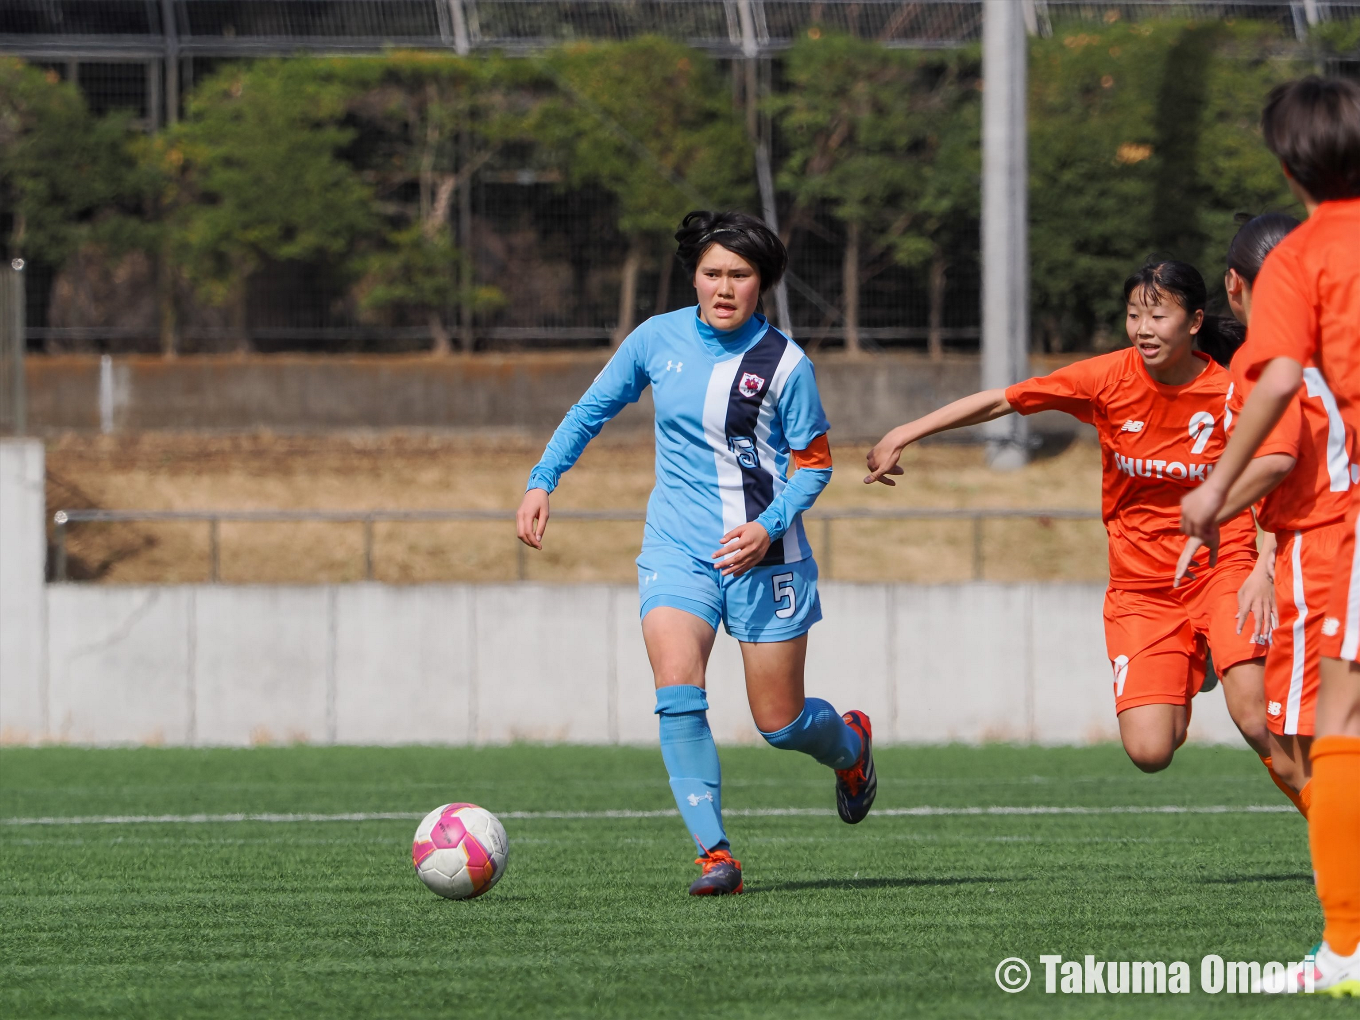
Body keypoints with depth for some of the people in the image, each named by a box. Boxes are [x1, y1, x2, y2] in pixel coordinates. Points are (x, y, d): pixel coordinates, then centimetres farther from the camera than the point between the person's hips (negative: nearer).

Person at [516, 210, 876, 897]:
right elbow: (591, 410, 15)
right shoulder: (658, 339, 1)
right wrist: (542, 481, 5)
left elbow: (814, 464, -1)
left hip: (762, 552, -2)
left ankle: (850, 745, 40)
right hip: (676, 549, 2)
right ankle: (714, 854, -19)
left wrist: (768, 527, -17)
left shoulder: (784, 363, -7)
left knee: (779, 723, 4)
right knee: (677, 694, -21)